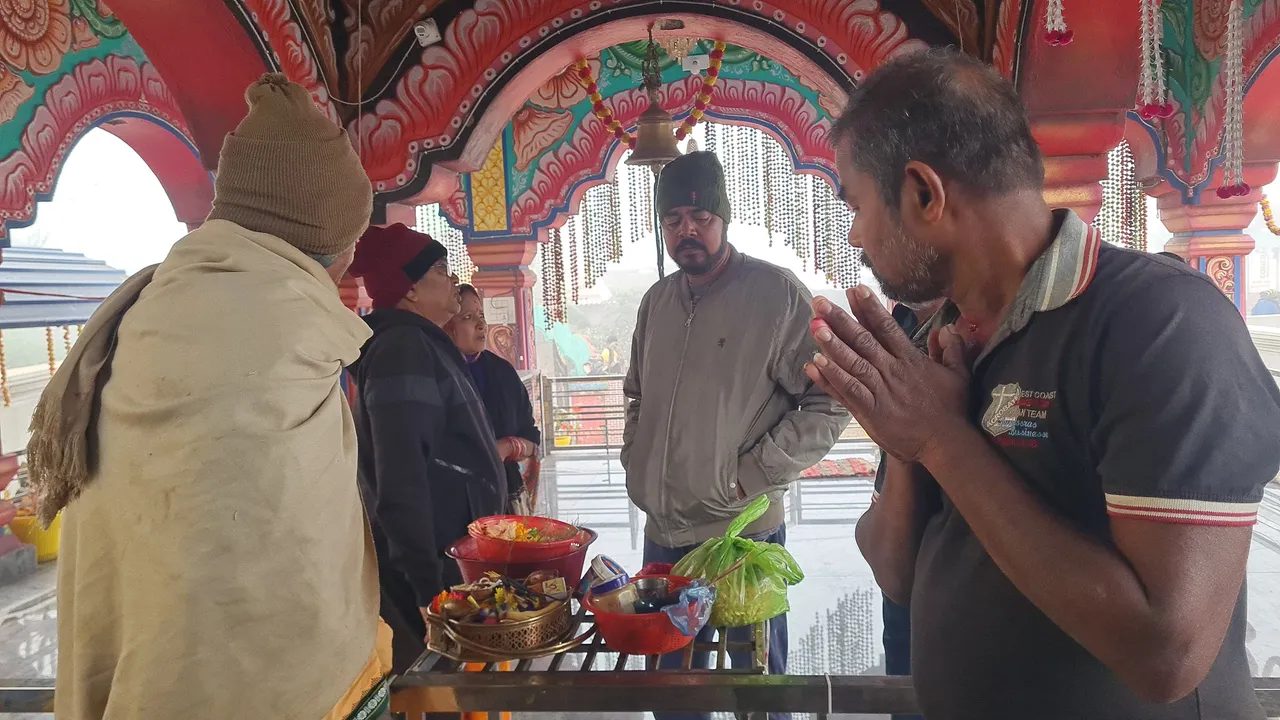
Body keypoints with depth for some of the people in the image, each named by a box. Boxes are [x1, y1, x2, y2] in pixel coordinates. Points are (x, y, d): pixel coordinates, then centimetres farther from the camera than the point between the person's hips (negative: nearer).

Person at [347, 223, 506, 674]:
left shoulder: (423, 344, 15)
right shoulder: (404, 348, -16)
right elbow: (400, 480, -24)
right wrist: (428, 585, -26)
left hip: (452, 558, 9)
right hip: (436, 570, -9)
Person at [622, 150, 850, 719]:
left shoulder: (776, 293, -10)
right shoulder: (657, 301, 10)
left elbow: (828, 403, -12)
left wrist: (752, 475, -14)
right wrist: (636, 469, 10)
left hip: (743, 533, -5)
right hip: (662, 532, 6)